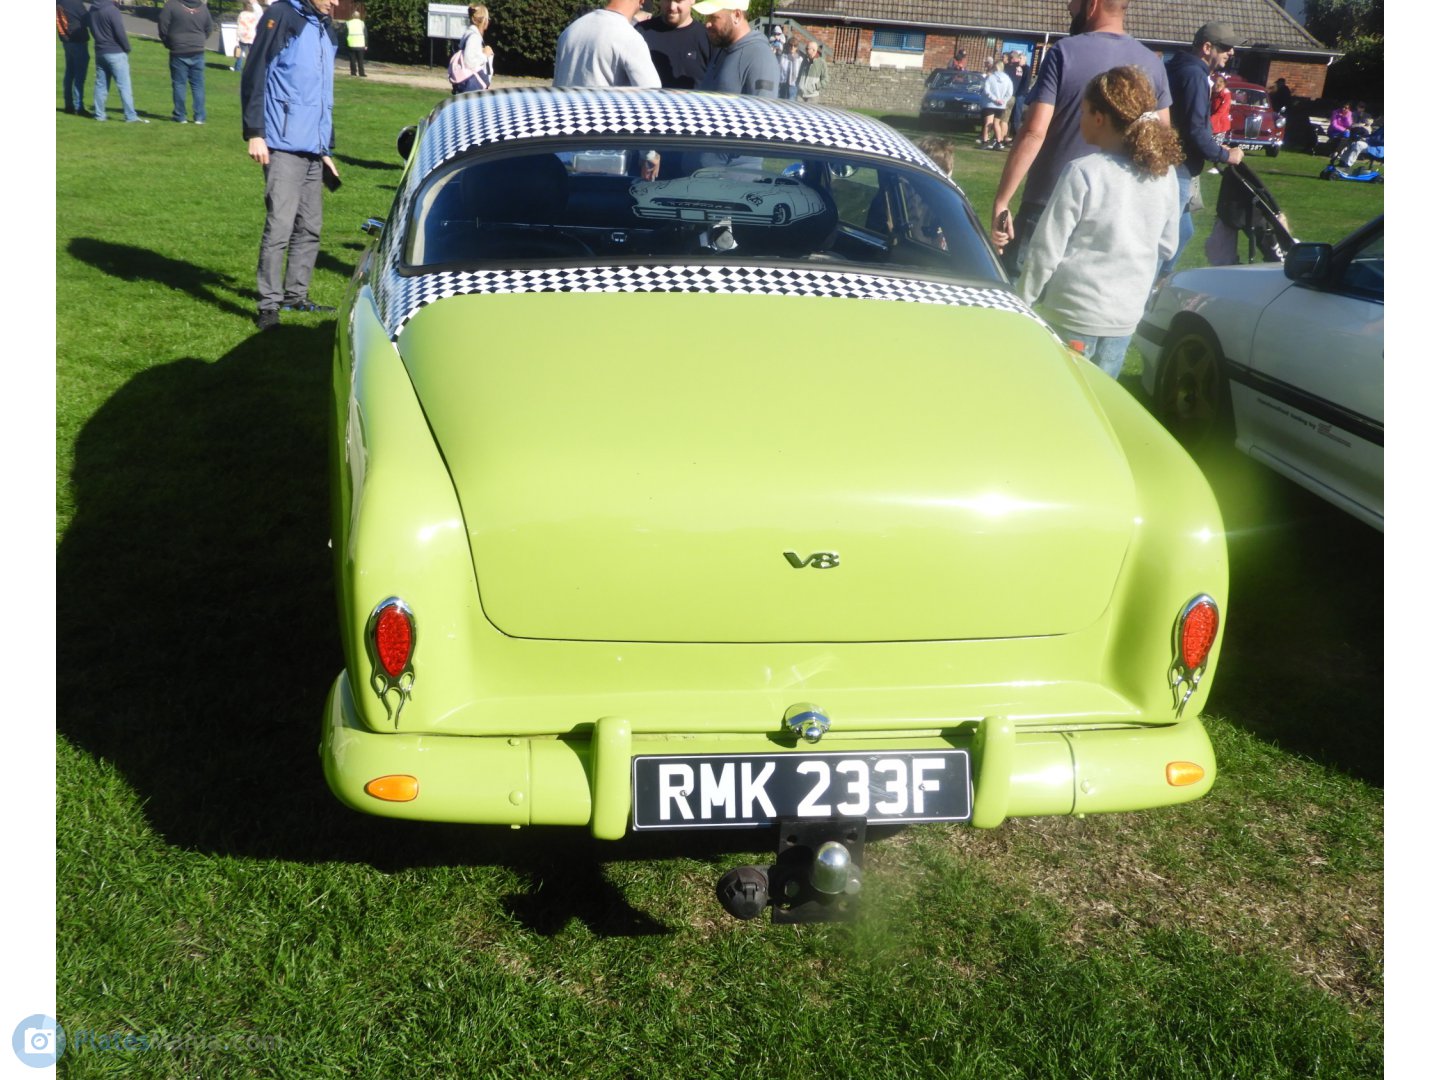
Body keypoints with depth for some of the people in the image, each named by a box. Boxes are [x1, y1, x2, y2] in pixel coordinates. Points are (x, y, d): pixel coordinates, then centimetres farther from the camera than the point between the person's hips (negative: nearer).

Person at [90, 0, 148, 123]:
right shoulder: (112, 10, -18)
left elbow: (93, 30, 15)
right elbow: (120, 33, -18)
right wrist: (127, 48, -4)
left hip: (100, 52, 7)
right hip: (116, 53, -7)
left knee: (101, 84, 11)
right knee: (124, 85, -4)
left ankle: (99, 114, 13)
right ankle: (131, 116, -5)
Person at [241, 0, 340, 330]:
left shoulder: (326, 30, 18)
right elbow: (255, 75, -8)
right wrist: (254, 133, -13)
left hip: (313, 149, 8)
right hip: (284, 145, -8)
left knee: (310, 228, 10)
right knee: (280, 225, -11)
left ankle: (296, 295, 21)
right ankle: (270, 305, -5)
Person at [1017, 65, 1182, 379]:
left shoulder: (1082, 173, -16)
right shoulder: (1164, 173, 1)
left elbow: (1047, 250, -14)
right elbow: (1167, 245, 11)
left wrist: (1024, 301, -3)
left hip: (1073, 316, -5)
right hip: (1127, 317, 5)